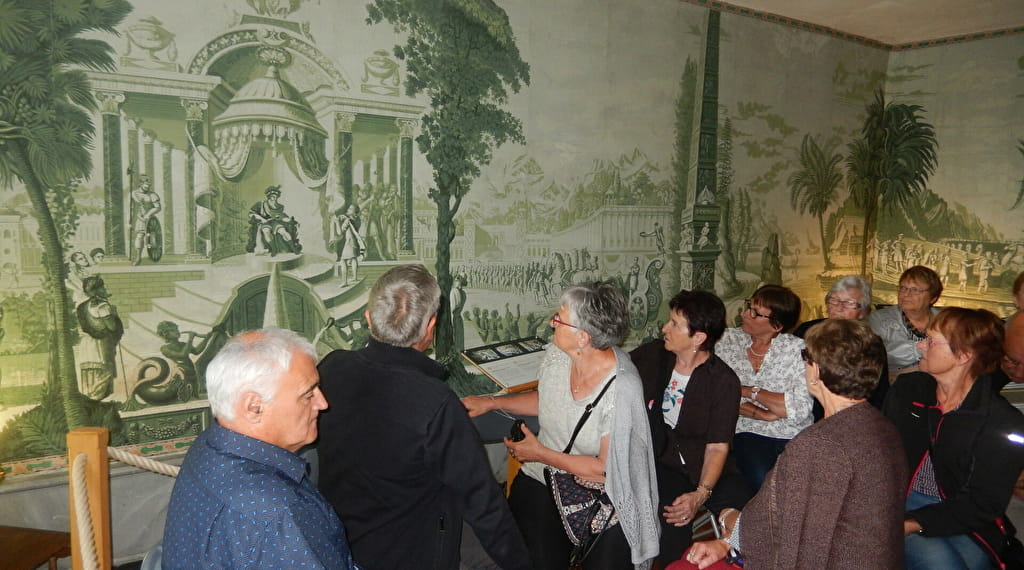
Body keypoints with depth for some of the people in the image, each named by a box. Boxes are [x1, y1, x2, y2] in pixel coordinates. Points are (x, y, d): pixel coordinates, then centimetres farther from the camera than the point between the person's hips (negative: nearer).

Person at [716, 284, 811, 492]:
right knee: (762, 479, -28)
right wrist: (761, 414, -14)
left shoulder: (797, 349, -2)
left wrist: (748, 391, -8)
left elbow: (801, 410, -11)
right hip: (747, 432, 0)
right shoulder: (729, 340, 5)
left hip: (793, 436, 0)